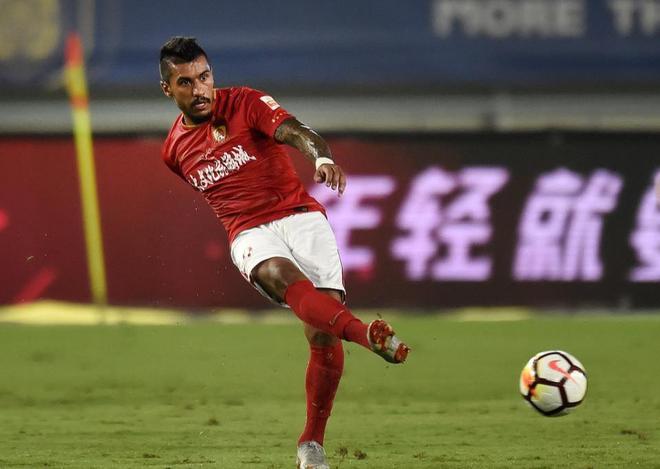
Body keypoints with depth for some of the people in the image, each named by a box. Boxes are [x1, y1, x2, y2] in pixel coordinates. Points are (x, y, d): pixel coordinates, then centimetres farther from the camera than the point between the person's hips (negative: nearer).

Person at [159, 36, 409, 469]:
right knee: (282, 276, -37)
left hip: (301, 215, -1)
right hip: (250, 234, 1)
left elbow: (295, 132, -17)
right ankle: (367, 335, -62)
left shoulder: (245, 103, 1)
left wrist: (322, 157, -41)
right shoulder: (174, 149, 14)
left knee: (324, 334, -16)